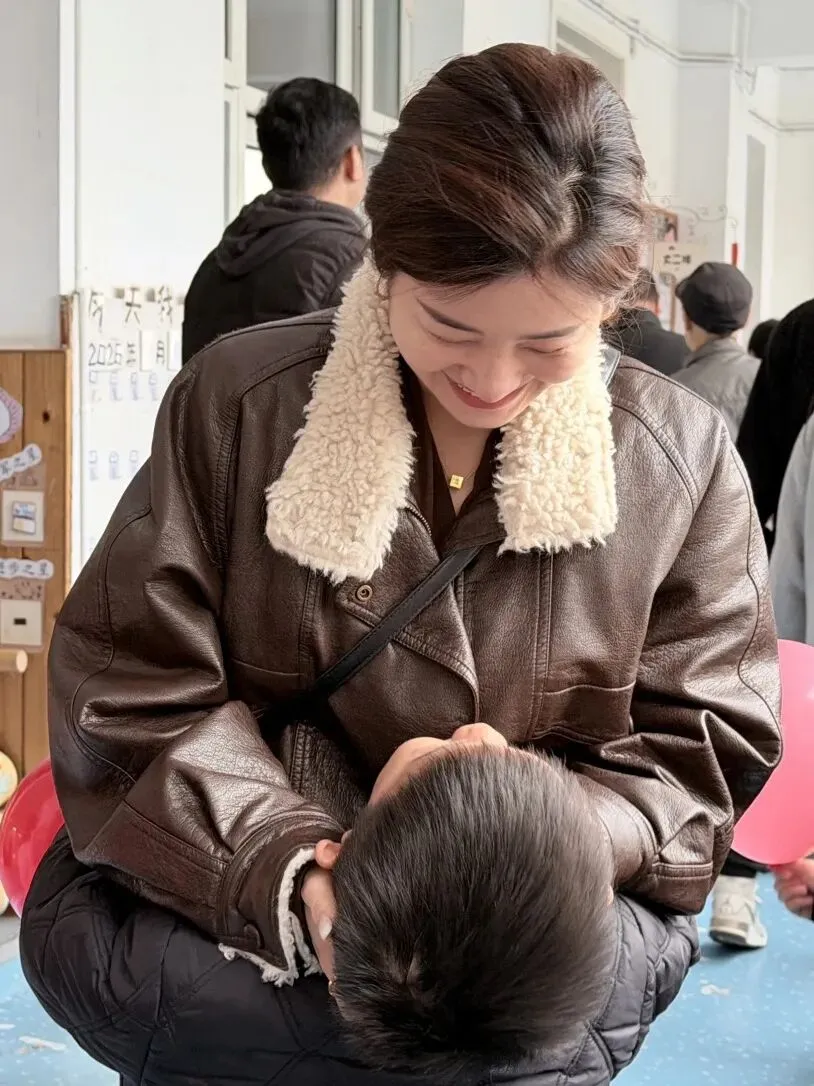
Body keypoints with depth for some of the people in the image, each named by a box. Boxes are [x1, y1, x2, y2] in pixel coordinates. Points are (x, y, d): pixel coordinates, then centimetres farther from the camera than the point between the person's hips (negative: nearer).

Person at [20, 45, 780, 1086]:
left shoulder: (681, 455, -4)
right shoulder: (236, 405, -8)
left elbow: (700, 751, -2)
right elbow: (133, 692, -9)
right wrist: (291, 869, -26)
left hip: (541, 916, 0)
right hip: (238, 903, 1)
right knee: (74, 938, -31)